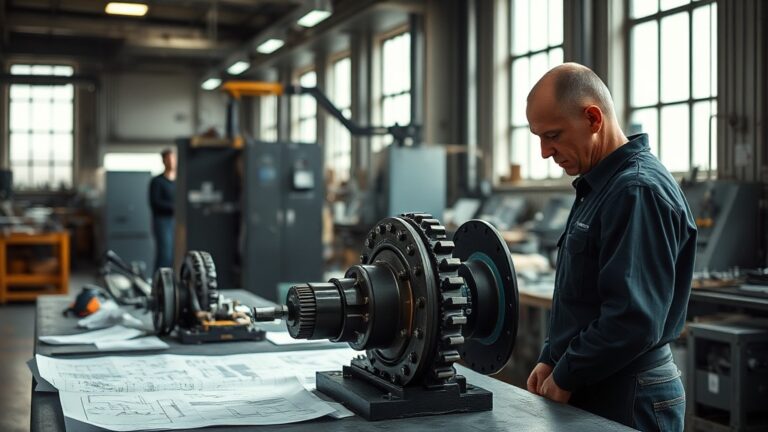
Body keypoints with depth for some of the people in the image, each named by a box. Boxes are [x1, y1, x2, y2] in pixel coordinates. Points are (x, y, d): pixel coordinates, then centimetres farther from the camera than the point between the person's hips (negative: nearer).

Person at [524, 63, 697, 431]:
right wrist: (550, 359, 9)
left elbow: (633, 319, -26)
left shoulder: (639, 191, -20)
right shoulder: (599, 187, 11)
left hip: (628, 400, -9)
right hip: (592, 390, 9)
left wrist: (565, 378, -16)